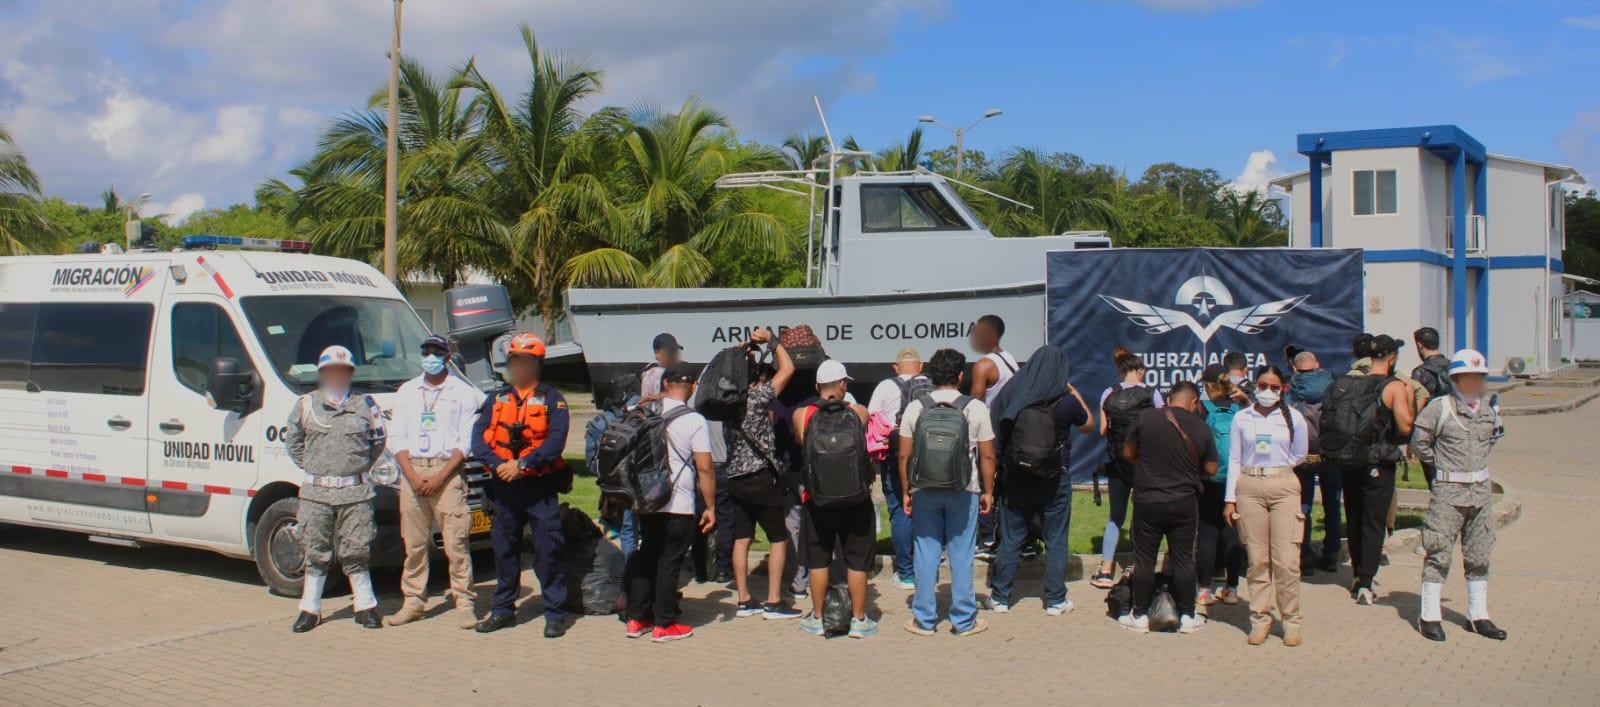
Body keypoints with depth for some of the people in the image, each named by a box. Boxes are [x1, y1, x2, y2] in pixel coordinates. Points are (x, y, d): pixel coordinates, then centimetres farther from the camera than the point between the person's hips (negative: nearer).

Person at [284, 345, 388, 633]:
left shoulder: (365, 405, 6)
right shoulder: (305, 404, 7)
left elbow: (379, 440, 15)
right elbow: (292, 439, 18)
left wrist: (363, 466, 7)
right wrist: (308, 466, 10)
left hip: (356, 492, -1)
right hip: (315, 492, 1)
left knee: (356, 553, 1)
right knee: (315, 554, 6)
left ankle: (366, 606, 11)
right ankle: (310, 609, 15)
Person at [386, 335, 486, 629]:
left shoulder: (463, 392, 5)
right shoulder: (406, 392, 15)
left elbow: (465, 441, -1)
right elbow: (397, 438, 10)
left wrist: (439, 477, -11)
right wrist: (413, 476, -6)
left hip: (447, 471, -3)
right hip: (412, 471, 3)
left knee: (455, 542, -6)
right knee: (414, 543, 5)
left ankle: (464, 603, -2)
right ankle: (413, 601, 12)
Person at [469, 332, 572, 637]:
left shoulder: (551, 399, 1)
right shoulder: (496, 399, 13)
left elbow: (556, 441, -11)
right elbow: (479, 437, 2)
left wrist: (522, 464, -20)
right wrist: (497, 464, -15)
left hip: (541, 486, -4)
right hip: (504, 486, 4)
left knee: (549, 549, -5)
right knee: (504, 548, 12)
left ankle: (555, 612, 2)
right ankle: (503, 609, 24)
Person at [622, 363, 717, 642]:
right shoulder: (694, 421, -13)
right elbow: (705, 468, -14)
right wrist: (710, 507, -8)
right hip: (678, 507, -5)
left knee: (644, 559, 16)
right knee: (669, 564, 4)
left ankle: (636, 619, 22)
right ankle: (664, 624, 10)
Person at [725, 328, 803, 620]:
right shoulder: (757, 397, -11)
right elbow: (788, 369, -8)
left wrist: (745, 349, 22)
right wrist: (771, 339, -1)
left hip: (735, 479, 7)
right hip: (760, 479, -7)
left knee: (741, 539, 9)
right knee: (779, 539, 2)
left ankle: (744, 601, 13)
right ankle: (773, 603, 0)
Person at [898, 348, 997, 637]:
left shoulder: (915, 408, -1)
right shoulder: (976, 408, -4)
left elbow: (904, 455, 0)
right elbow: (987, 455, -3)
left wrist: (906, 491, 9)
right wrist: (988, 491, 7)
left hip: (924, 491, 1)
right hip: (964, 492, -1)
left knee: (925, 554, 8)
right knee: (961, 556, 6)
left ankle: (924, 619, 13)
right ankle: (964, 621, 13)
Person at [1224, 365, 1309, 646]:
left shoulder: (1293, 417, 4)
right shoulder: (1241, 418, 6)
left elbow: (1299, 455, 16)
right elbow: (1234, 459, 8)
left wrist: (1275, 469, 9)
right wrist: (1230, 499, 4)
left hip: (1284, 487, -1)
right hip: (1249, 488, 1)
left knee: (1286, 560, -5)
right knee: (1257, 559, 4)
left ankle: (1291, 620, 7)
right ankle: (1260, 619, 13)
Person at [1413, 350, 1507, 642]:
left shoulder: (1489, 408, 8)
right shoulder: (1439, 407, -10)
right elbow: (1419, 442, -6)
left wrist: (1478, 462, 13)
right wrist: (1441, 462, -2)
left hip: (1481, 489, 6)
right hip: (1448, 490, -6)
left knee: (1479, 555, 12)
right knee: (1439, 553, -2)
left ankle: (1478, 615, 22)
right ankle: (1429, 616, 5)